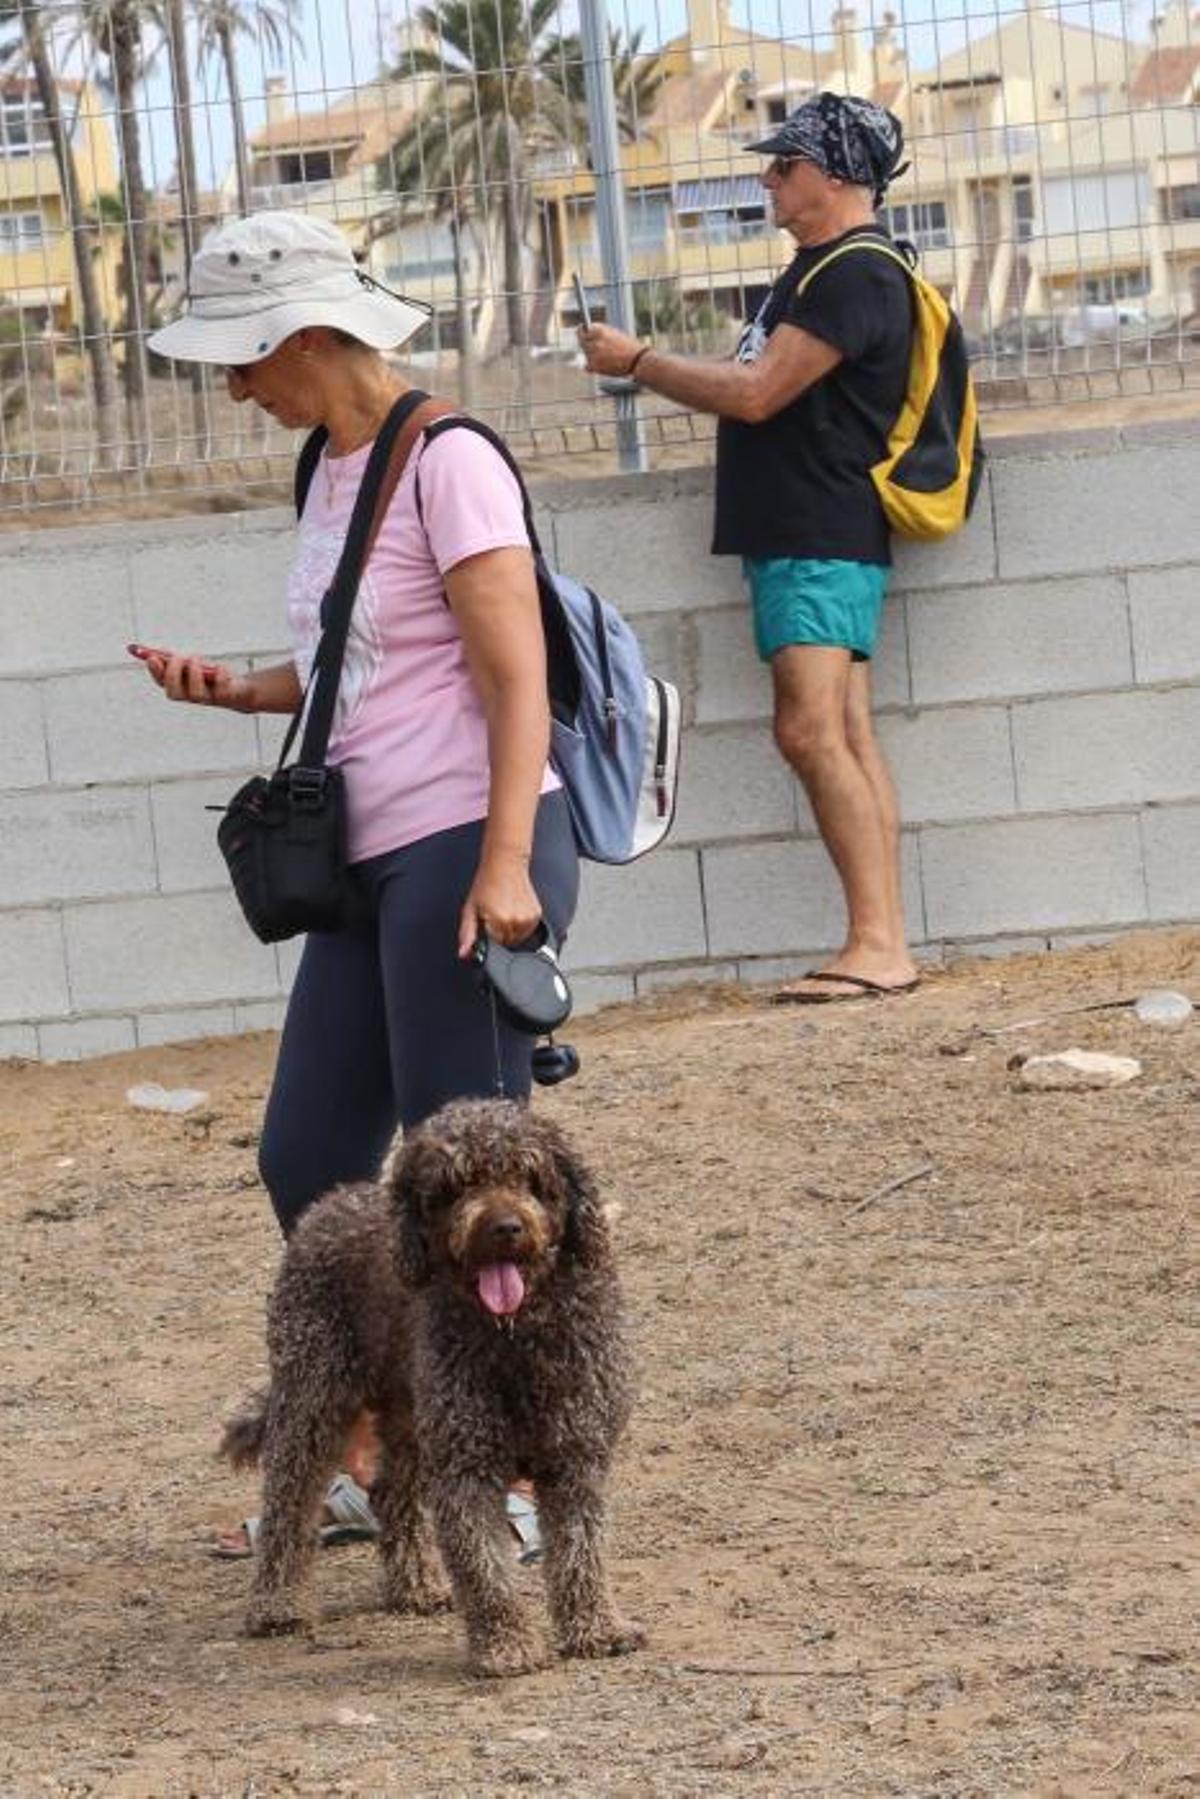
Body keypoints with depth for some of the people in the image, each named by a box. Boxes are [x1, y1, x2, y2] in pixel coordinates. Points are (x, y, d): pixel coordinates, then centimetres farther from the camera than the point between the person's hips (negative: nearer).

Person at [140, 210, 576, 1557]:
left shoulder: (445, 464, -12)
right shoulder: (331, 465, 14)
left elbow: (515, 677, -16)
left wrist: (504, 863, -23)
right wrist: (240, 690, 7)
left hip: (466, 848, -10)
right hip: (371, 858, 10)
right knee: (307, 1163, 11)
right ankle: (363, 1459, 23)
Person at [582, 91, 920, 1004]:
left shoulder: (857, 276, -13)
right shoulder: (821, 270, 21)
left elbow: (754, 394, -17)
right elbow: (764, 388, 25)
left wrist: (637, 361, -6)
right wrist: (650, 364, 16)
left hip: (823, 542, -10)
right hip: (800, 539, 10)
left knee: (813, 730, -20)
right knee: (846, 738, 4)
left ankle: (876, 945, -24)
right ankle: (888, 946, 1)